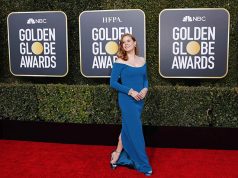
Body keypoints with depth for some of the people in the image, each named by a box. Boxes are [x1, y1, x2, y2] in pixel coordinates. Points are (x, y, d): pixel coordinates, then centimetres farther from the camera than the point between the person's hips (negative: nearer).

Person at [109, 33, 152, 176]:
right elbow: (113, 83, -8)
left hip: (139, 100, 5)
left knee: (128, 128, 14)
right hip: (127, 100, -5)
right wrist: (130, 91, -16)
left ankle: (117, 155, 31)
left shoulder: (142, 61, 8)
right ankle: (143, 164, 14)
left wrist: (145, 89, -6)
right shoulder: (120, 62, -7)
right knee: (134, 130, 0)